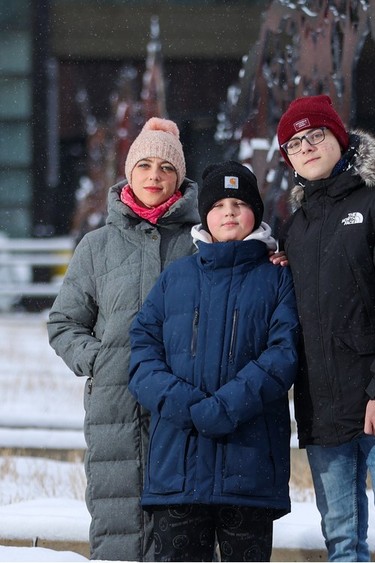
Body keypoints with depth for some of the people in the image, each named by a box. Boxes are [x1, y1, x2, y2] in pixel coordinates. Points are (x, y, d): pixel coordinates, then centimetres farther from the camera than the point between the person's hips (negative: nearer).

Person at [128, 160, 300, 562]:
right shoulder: (175, 277, 16)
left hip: (250, 458, -2)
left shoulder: (277, 279, 8)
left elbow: (284, 355, -5)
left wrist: (225, 408, -18)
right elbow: (142, 348, 6)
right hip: (177, 459, 2)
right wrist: (180, 402, -13)